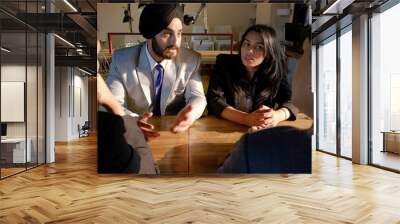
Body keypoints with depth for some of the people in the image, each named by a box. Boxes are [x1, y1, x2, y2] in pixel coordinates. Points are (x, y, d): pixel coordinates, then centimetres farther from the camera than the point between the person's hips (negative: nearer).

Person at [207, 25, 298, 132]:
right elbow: (214, 100, -16)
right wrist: (246, 119, -31)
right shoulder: (224, 63, -5)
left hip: (263, 132, 3)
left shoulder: (275, 71, 1)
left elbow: (289, 101, -6)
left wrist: (276, 116, -29)